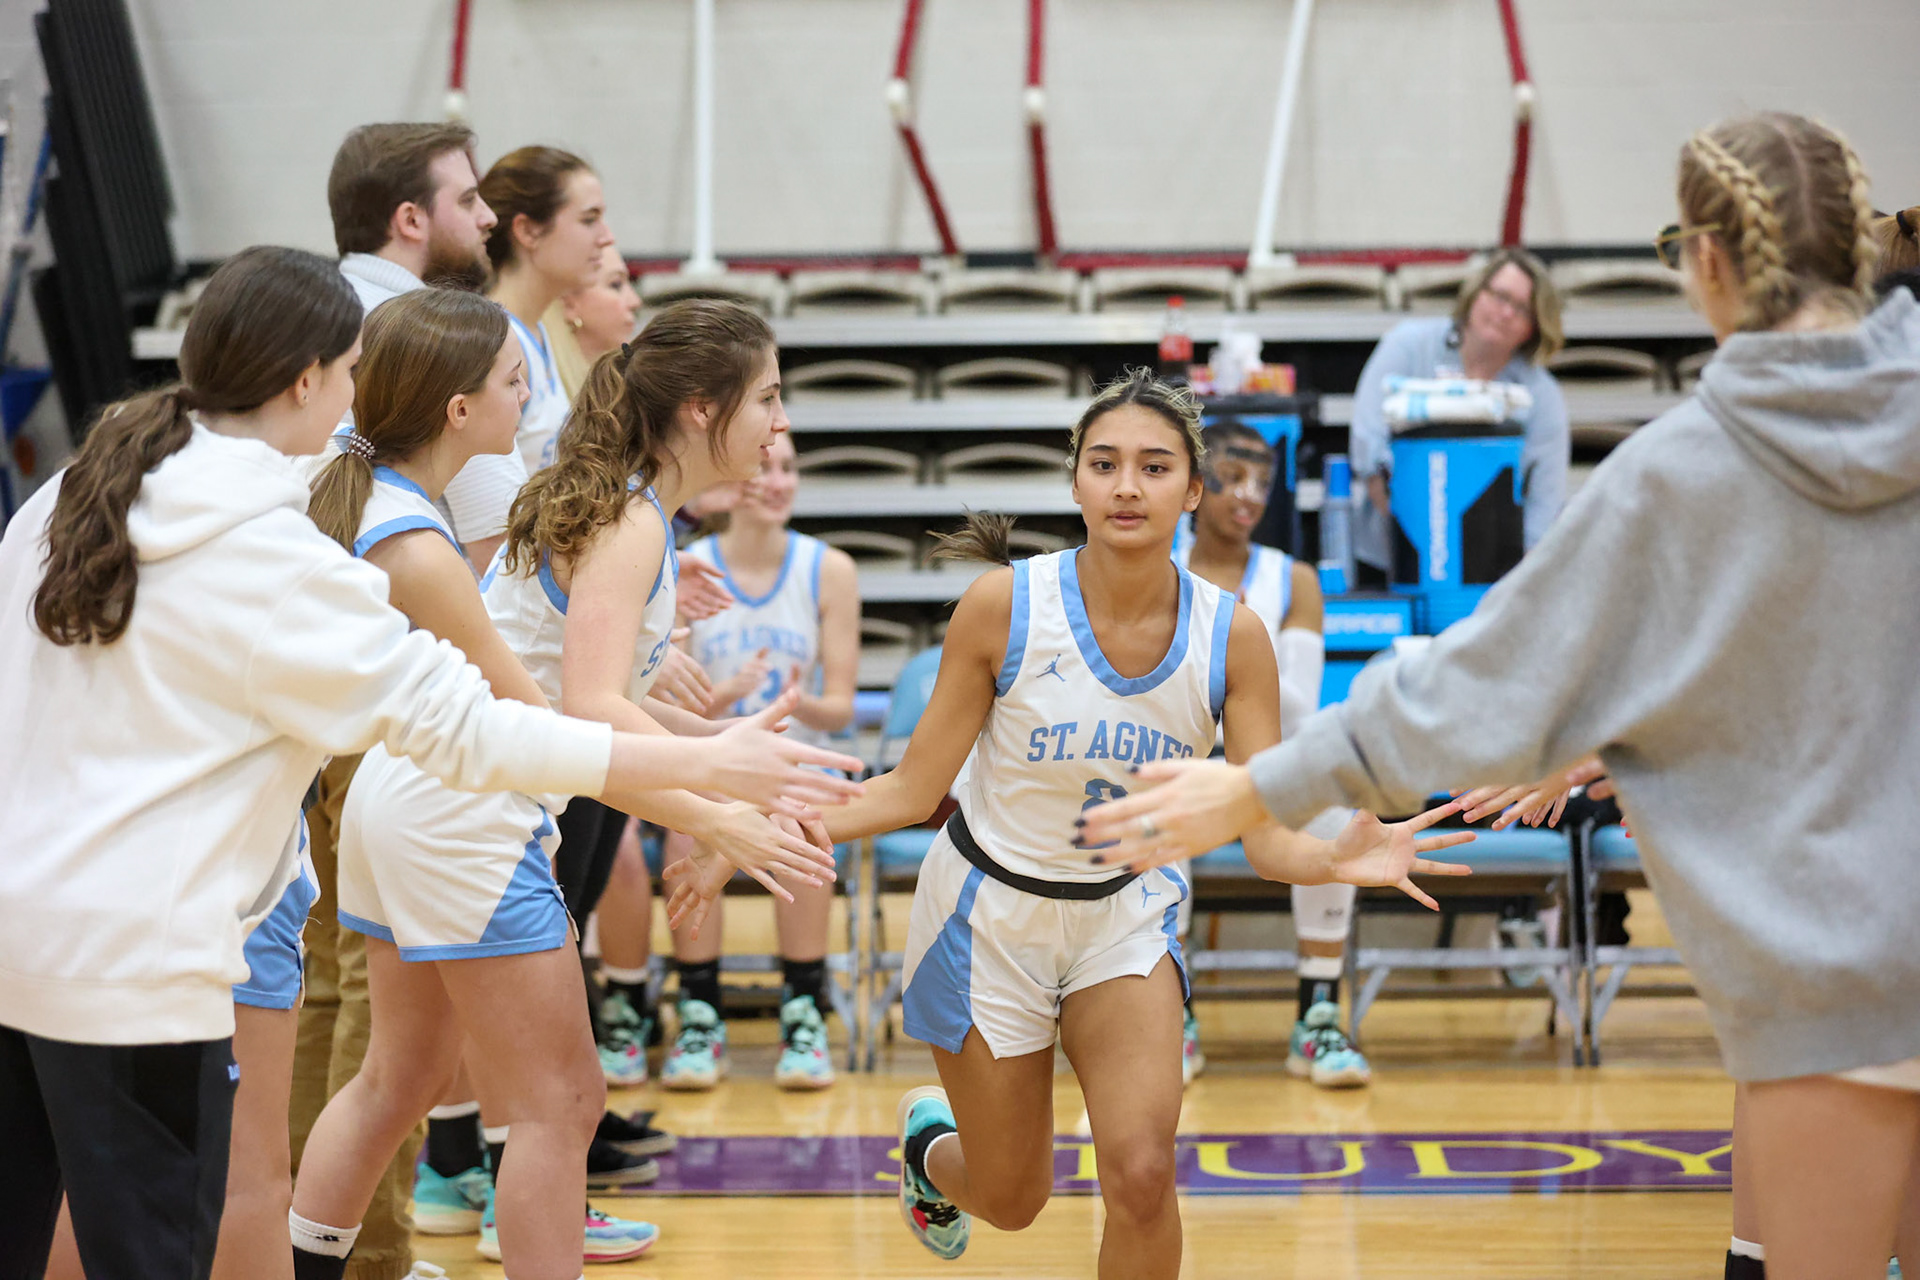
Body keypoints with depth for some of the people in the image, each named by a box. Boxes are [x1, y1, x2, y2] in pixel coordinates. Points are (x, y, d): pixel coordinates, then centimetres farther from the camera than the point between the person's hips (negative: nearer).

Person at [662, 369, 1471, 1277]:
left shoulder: (1232, 636, -14)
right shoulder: (1004, 605, -20)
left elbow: (1267, 837, -15)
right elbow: (912, 790, -12)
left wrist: (1341, 859, -38)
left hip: (1125, 918, 2)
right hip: (989, 914, -1)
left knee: (1141, 1173, -19)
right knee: (1011, 1202, 11)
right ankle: (930, 1137, 48)